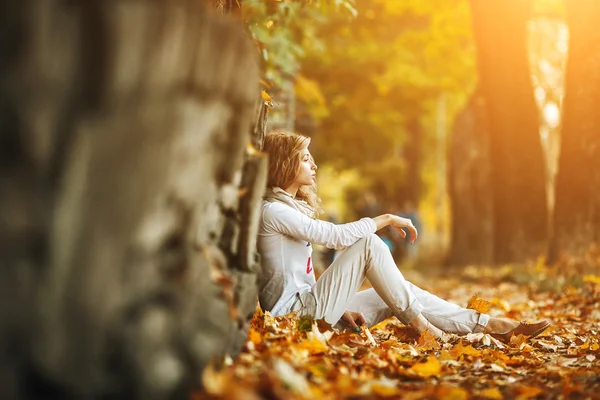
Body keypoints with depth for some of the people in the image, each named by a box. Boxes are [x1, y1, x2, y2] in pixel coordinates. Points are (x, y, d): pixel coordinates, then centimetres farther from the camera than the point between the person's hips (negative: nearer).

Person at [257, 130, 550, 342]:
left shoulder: (292, 206, 19)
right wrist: (386, 219, -10)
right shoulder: (272, 211, -13)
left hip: (310, 305, 10)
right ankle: (419, 324, -9)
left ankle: (487, 325, 5)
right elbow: (337, 236, -22)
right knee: (368, 244, -16)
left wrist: (338, 307, 5)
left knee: (399, 296, 4)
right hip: (295, 312, -10)